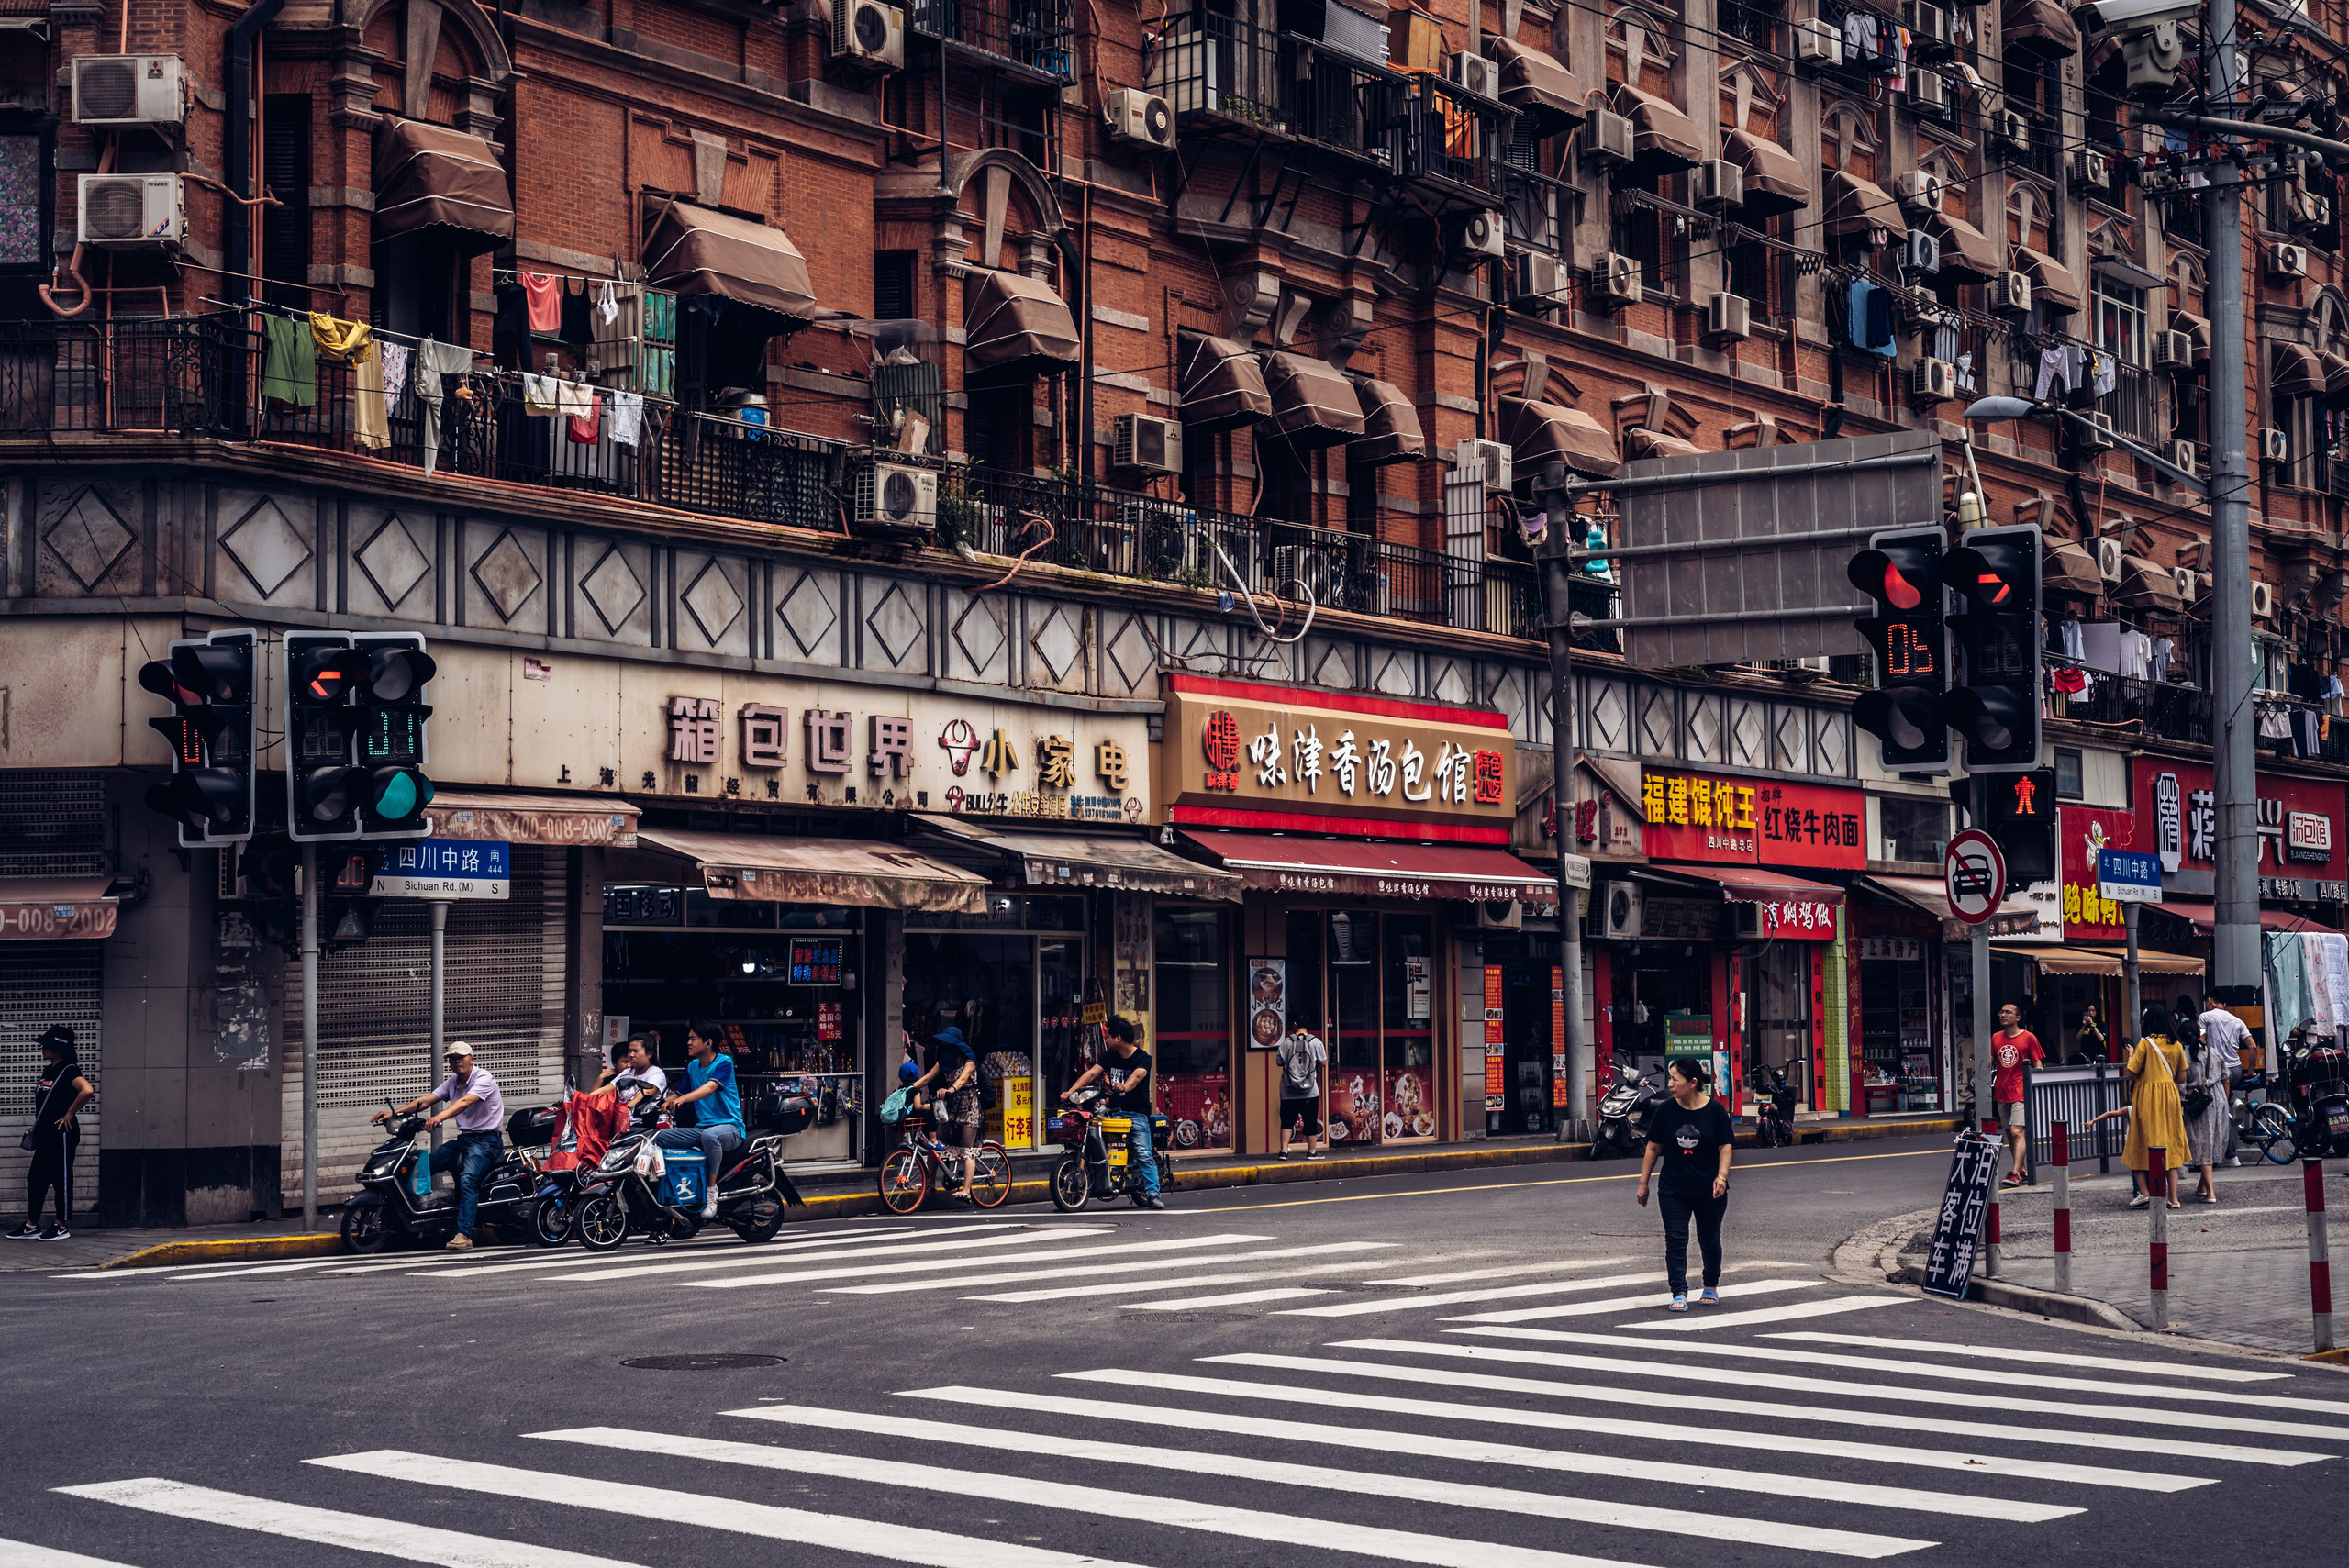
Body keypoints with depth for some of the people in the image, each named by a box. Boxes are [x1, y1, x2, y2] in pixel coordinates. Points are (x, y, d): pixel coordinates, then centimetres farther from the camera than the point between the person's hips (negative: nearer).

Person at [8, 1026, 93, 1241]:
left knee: (61, 1179, -1)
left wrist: (69, 1114, -21)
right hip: (45, 1135, 9)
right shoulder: (48, 1071, 14)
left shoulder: (69, 1071, -13)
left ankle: (61, 1227, 6)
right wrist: (38, 1127, 16)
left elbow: (87, 1090, -30)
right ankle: (31, 1226, 16)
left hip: (61, 1135, -9)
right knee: (35, 1178, 10)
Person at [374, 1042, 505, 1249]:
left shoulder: (483, 1078, -13)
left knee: (468, 1179, -29)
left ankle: (463, 1235, -35)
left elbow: (465, 1102, -30)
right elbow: (426, 1100, 6)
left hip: (486, 1140, -9)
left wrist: (440, 1116, -46)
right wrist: (394, 1112, -7)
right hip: (464, 1138, 9)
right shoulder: (452, 1081, 13)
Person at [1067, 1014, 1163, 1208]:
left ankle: (1153, 1194, -18)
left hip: (1137, 1112, -6)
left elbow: (1136, 1076, -26)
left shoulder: (1143, 1058, -5)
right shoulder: (1110, 1056, 12)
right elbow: (1091, 1073, 3)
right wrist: (1071, 1091, -11)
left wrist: (1125, 1087, -48)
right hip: (1114, 1112, 6)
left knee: (1144, 1154, -16)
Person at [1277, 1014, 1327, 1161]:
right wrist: (1326, 1052, 19)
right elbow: (1323, 1063, -1)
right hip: (1309, 1091, -1)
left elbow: (1280, 1062, 4)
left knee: (1287, 1121, 7)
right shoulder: (1315, 1042, -4)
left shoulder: (1286, 1043, -1)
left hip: (1288, 1092, 1)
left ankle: (1284, 1150, 0)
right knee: (1311, 1121, 8)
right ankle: (1312, 1151, 13)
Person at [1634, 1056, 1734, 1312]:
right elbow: (1653, 1147, 5)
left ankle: (1711, 1286, 34)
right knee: (1675, 1240, -7)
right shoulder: (1666, 1110, -1)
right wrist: (1643, 1183, 6)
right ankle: (1679, 1294, -8)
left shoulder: (1715, 1110, -6)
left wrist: (1721, 1177, -17)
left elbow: (1725, 1147, -3)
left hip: (1709, 1191, -1)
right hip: (1673, 1190, 1)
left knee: (1709, 1240, 13)